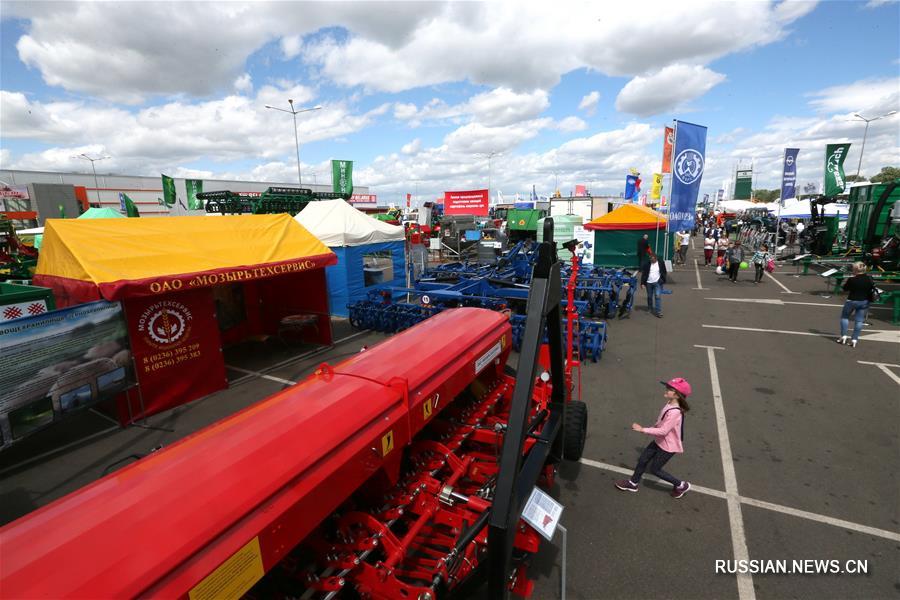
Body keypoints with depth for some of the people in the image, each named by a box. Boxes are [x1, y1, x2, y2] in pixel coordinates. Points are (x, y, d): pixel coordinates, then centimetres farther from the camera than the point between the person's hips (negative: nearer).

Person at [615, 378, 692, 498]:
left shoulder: (674, 412, -33)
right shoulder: (669, 404, -5)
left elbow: (663, 431, -33)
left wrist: (642, 429, -29)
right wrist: (651, 429, 13)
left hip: (668, 446, -8)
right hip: (659, 441, 8)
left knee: (654, 469, 8)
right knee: (642, 460, 14)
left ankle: (681, 485, 28)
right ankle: (633, 483, 32)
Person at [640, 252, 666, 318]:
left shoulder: (661, 264, 1)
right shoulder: (646, 264, -1)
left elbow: (664, 273, 10)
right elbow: (643, 274, 1)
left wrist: (663, 281, 4)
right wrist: (642, 283, -4)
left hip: (657, 283, -1)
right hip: (649, 283, 1)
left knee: (658, 296, -11)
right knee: (649, 297, 13)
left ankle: (658, 311, -10)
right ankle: (650, 309, 32)